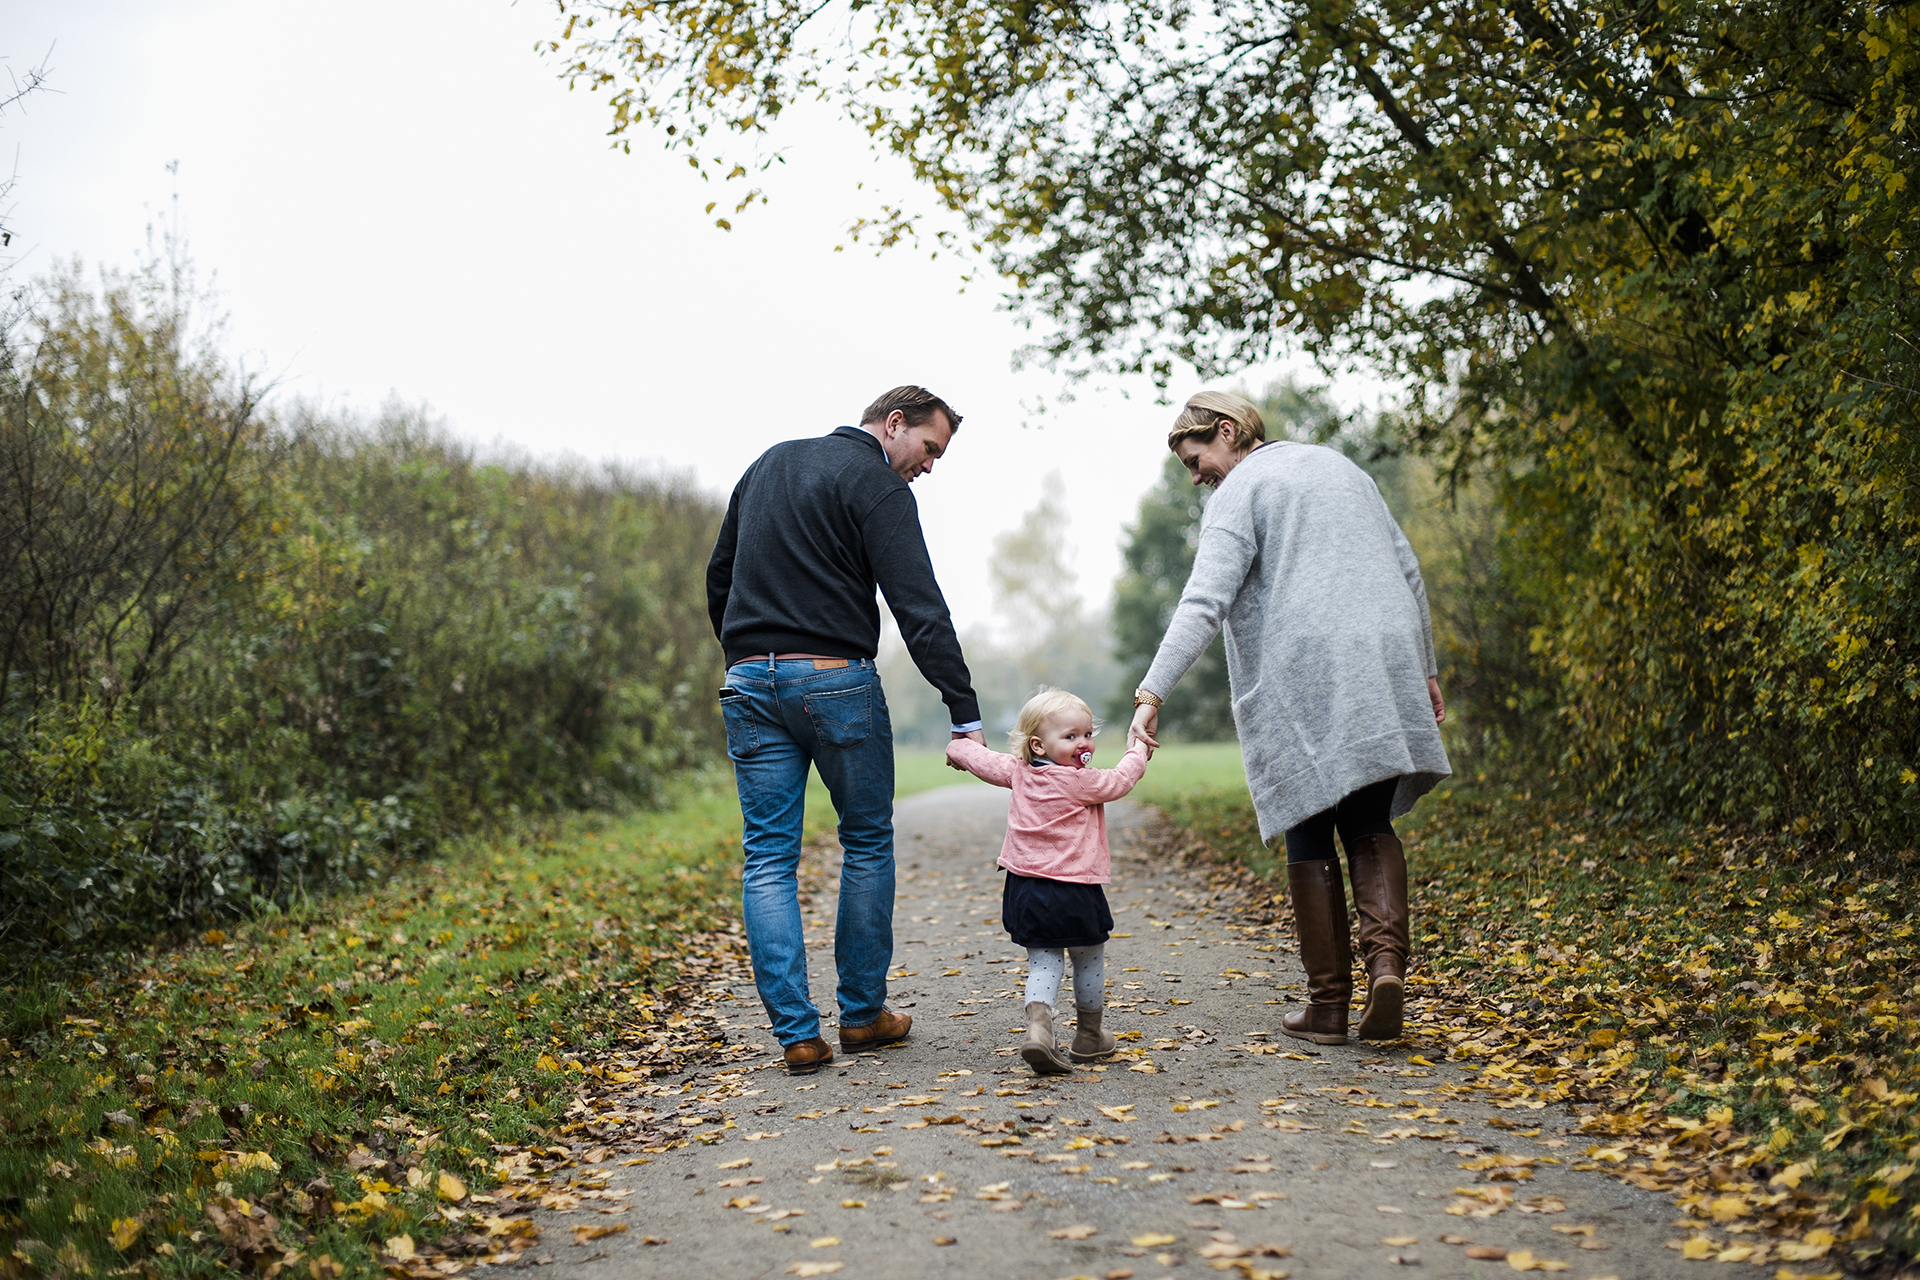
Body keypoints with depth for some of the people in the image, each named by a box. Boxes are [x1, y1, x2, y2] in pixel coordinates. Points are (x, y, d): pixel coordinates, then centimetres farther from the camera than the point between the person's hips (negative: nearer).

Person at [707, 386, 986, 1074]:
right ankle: (863, 1012, 17)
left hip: (751, 681, 6)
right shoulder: (875, 487, -5)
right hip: (836, 681, -5)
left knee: (768, 858, 5)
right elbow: (921, 610, -14)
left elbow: (718, 574, 22)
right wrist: (966, 715, -15)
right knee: (867, 842, 11)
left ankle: (797, 1033, 1)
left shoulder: (769, 463, 18)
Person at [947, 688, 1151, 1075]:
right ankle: (1089, 1036, 29)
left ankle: (1038, 1026, -17)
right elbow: (1120, 781, 1)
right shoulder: (1082, 782, -13)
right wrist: (1138, 752, 20)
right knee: (1089, 960, 15)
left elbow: (983, 760, 18)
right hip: (1074, 892, -5)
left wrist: (958, 747, 40)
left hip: (1026, 888, 5)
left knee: (1043, 962, 8)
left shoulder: (1018, 772, 4)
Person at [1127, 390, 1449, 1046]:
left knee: (1309, 834, 4)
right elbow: (1408, 571, 21)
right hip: (1382, 666, 6)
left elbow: (1204, 602, -16)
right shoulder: (1337, 464, 21)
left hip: (1302, 683, -6)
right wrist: (1425, 669, 26)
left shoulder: (1239, 493, -1)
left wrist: (1152, 690, -22)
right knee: (1369, 824, 14)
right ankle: (1387, 957, -9)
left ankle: (1328, 1004, 5)